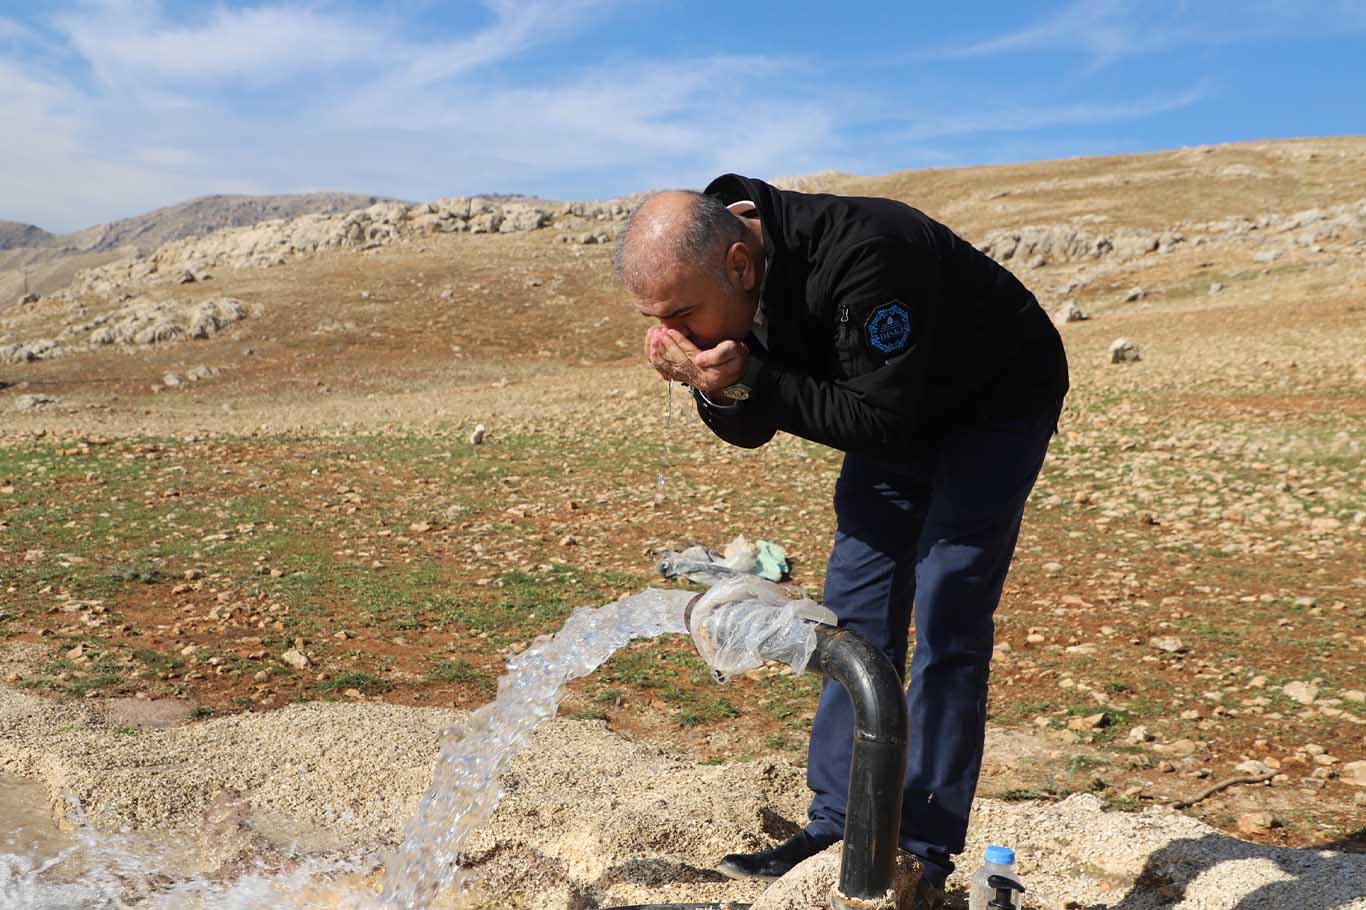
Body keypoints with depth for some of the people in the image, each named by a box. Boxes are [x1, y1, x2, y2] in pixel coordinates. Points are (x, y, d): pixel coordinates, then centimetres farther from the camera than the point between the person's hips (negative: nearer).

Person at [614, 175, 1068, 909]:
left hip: (997, 402, -7)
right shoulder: (719, 279, -14)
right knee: (856, 608, 1)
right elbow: (752, 430, -6)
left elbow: (880, 424, -35)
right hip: (902, 410, 7)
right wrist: (713, 386, -28)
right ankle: (839, 832, 9)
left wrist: (747, 379, -38)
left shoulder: (861, 257, -38)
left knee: (946, 620, -12)